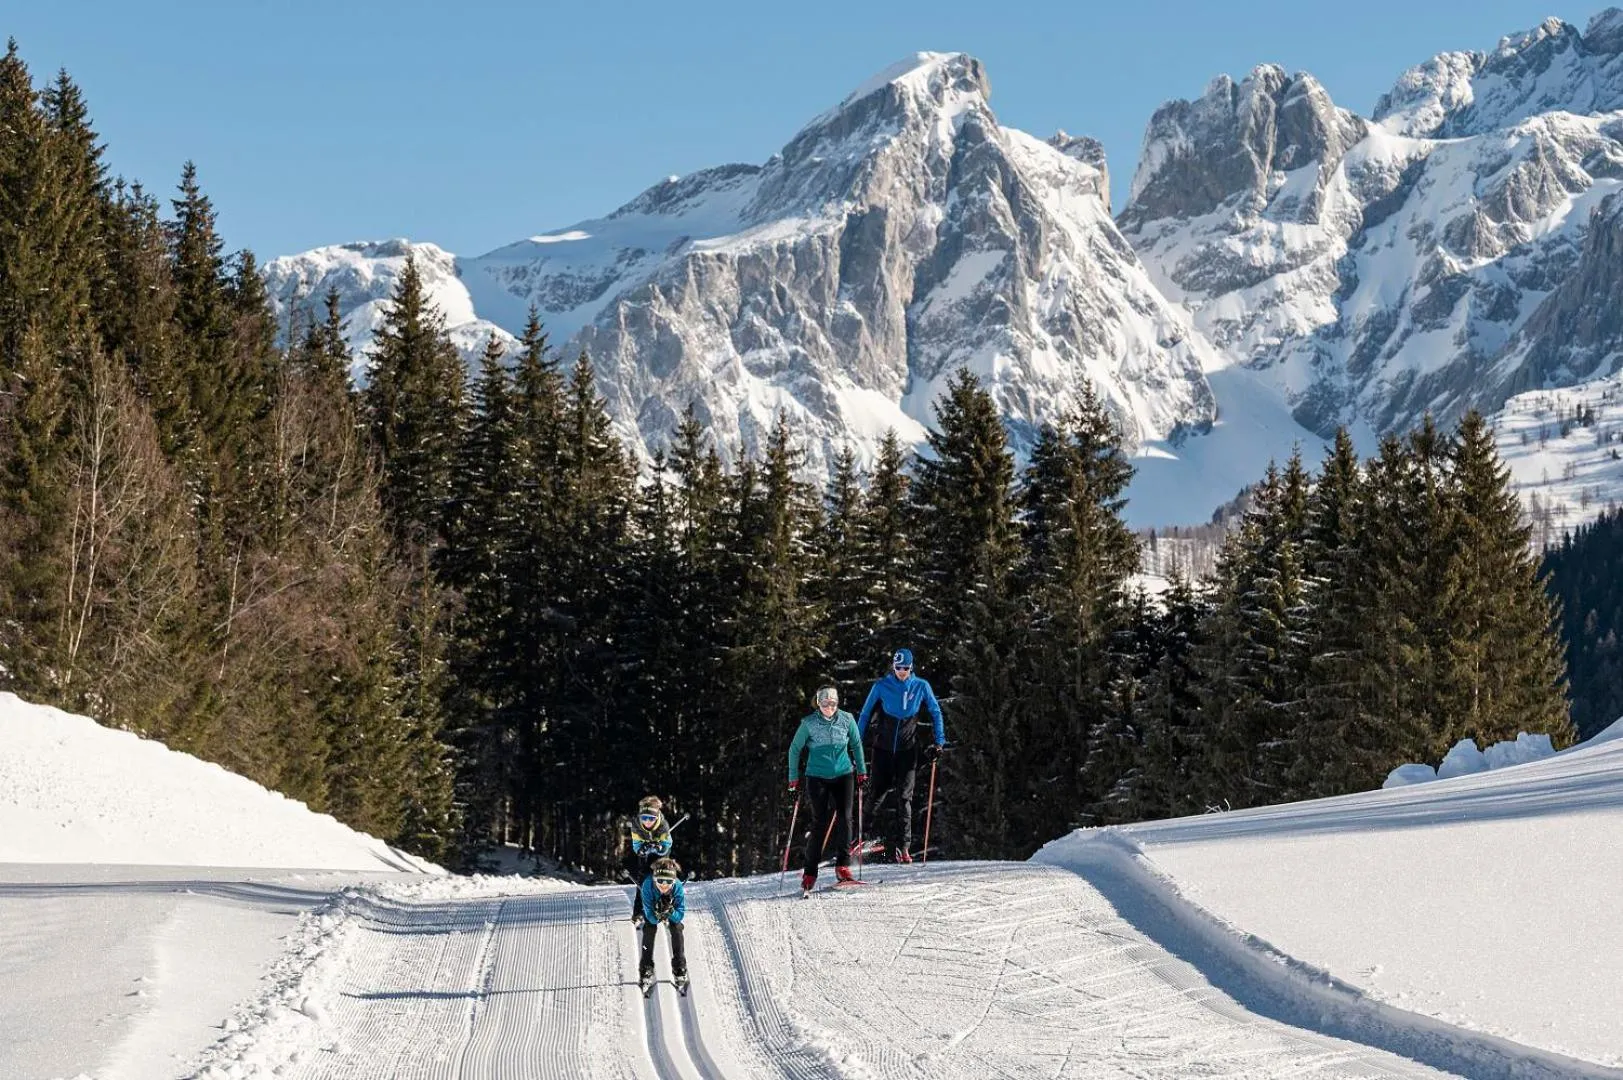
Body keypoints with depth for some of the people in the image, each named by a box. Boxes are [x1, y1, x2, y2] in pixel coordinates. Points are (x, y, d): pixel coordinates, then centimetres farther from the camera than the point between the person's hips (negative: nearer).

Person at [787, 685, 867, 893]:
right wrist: (794, 778, 2)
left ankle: (843, 865, 0)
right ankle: (809, 872, 0)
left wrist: (862, 771, 12)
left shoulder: (846, 720, -2)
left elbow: (856, 744, 12)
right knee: (820, 822, -6)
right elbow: (794, 749, 3)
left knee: (844, 817, -9)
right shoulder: (809, 724, -7)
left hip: (843, 775, 2)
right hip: (817, 777, -2)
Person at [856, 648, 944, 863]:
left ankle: (904, 846, -9)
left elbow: (935, 712, 9)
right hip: (883, 747, 0)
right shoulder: (882, 687, -3)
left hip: (908, 748, 0)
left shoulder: (921, 687, -2)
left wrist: (939, 741, 3)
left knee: (905, 797, -7)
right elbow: (865, 714, 4)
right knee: (878, 792, 1)